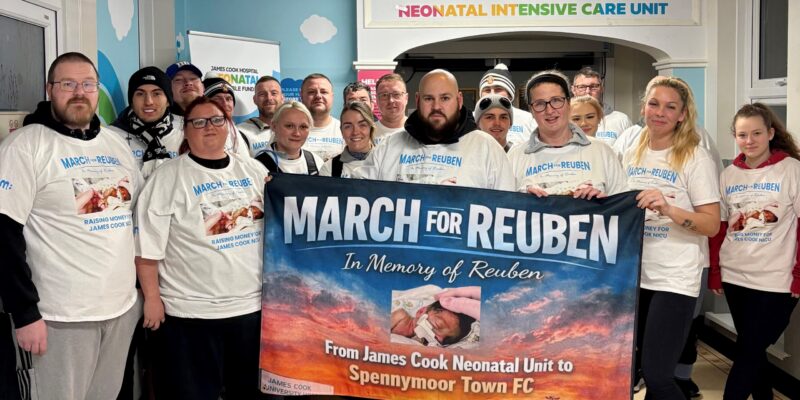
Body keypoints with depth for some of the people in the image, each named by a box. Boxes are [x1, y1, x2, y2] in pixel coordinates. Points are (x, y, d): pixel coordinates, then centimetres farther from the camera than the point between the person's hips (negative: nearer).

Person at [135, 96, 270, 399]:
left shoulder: (254, 170, 7)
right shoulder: (168, 177, -6)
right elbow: (148, 246, -8)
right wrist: (152, 298, -9)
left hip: (253, 305, 4)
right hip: (191, 312, -4)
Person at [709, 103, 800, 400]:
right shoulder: (728, 175, 7)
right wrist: (714, 272, 7)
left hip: (776, 281, -4)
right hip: (734, 277, 4)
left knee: (747, 352, -1)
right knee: (753, 350, 15)